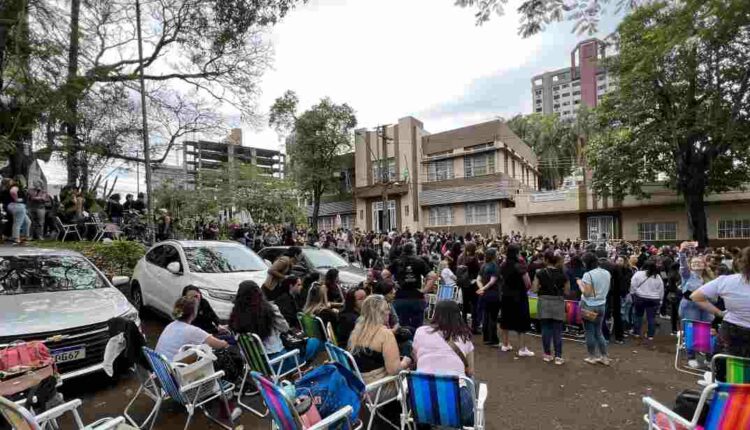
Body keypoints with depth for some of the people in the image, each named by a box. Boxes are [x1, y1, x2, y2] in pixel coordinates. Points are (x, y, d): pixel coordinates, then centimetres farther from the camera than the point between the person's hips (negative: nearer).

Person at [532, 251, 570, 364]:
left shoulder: (540, 273, -7)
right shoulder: (562, 274, -3)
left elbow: (534, 289, -9)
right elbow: (567, 292, 0)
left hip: (545, 303, 0)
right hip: (558, 303, 1)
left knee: (546, 329, 10)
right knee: (557, 331, 7)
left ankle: (547, 354, 18)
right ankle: (558, 356, 8)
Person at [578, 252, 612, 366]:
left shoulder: (588, 275, -19)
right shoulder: (607, 273, 2)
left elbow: (586, 293, -20)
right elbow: (607, 289, 13)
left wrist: (580, 283, -6)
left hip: (589, 306, -6)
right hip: (601, 305, 6)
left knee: (589, 332, 7)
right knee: (598, 332, 17)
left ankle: (592, 357, 16)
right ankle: (604, 357, 21)